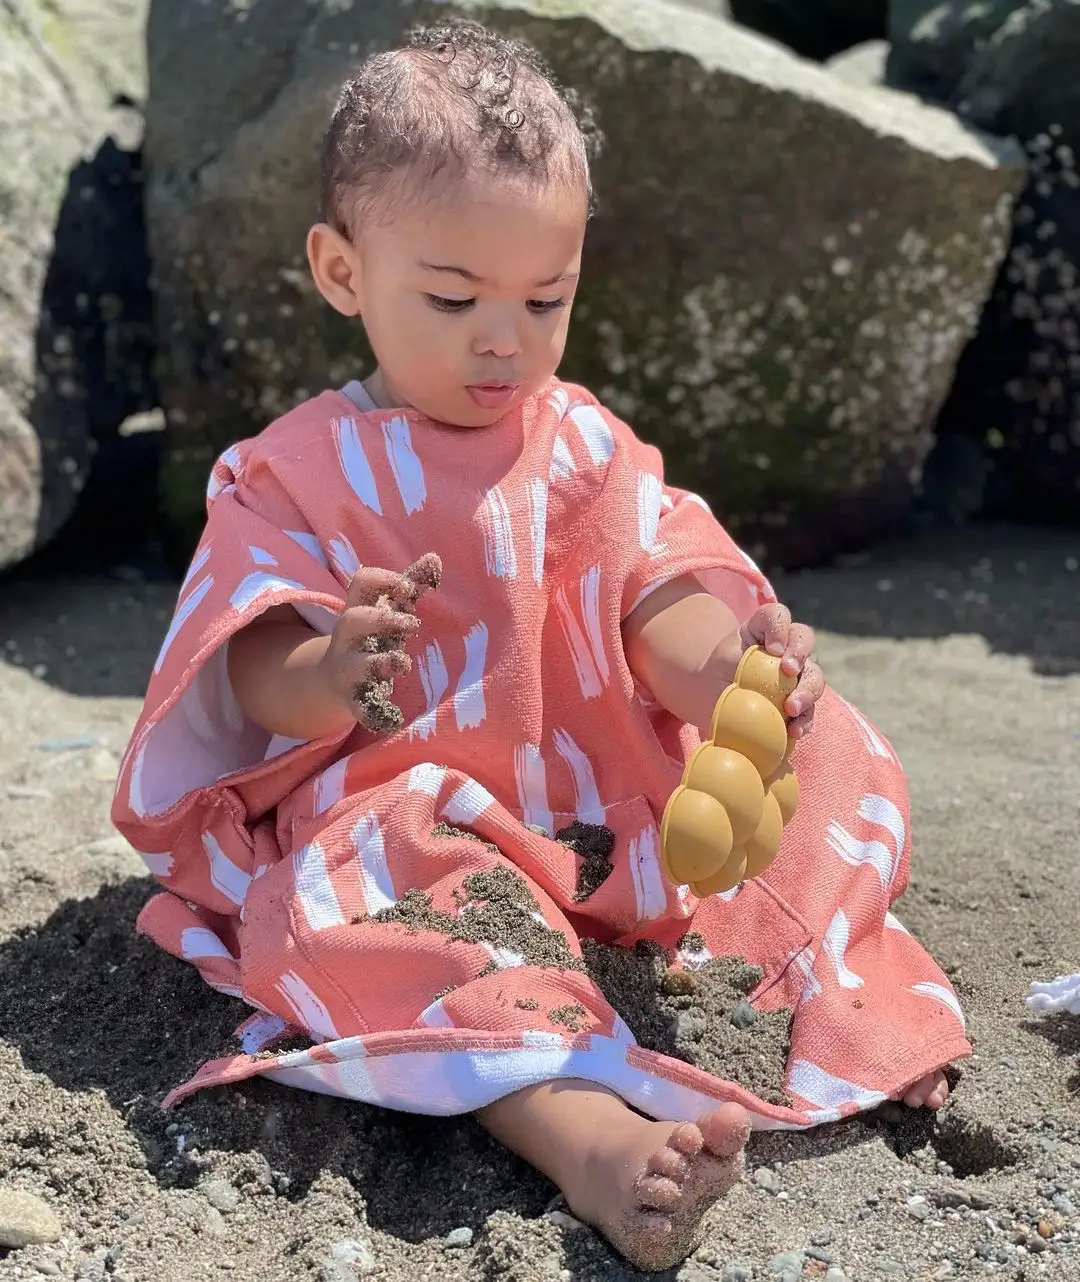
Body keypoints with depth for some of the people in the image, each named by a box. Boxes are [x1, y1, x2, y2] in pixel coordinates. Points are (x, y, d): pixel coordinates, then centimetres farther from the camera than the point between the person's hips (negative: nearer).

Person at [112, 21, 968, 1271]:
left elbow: (657, 601, -6)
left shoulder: (584, 444, 8)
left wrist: (720, 661, -32)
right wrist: (328, 677, -37)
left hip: (601, 802, 4)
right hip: (406, 817, -4)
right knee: (382, 884, -37)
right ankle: (574, 1120, -52)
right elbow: (258, 677, -11)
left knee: (825, 766, -10)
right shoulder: (295, 472, -1)